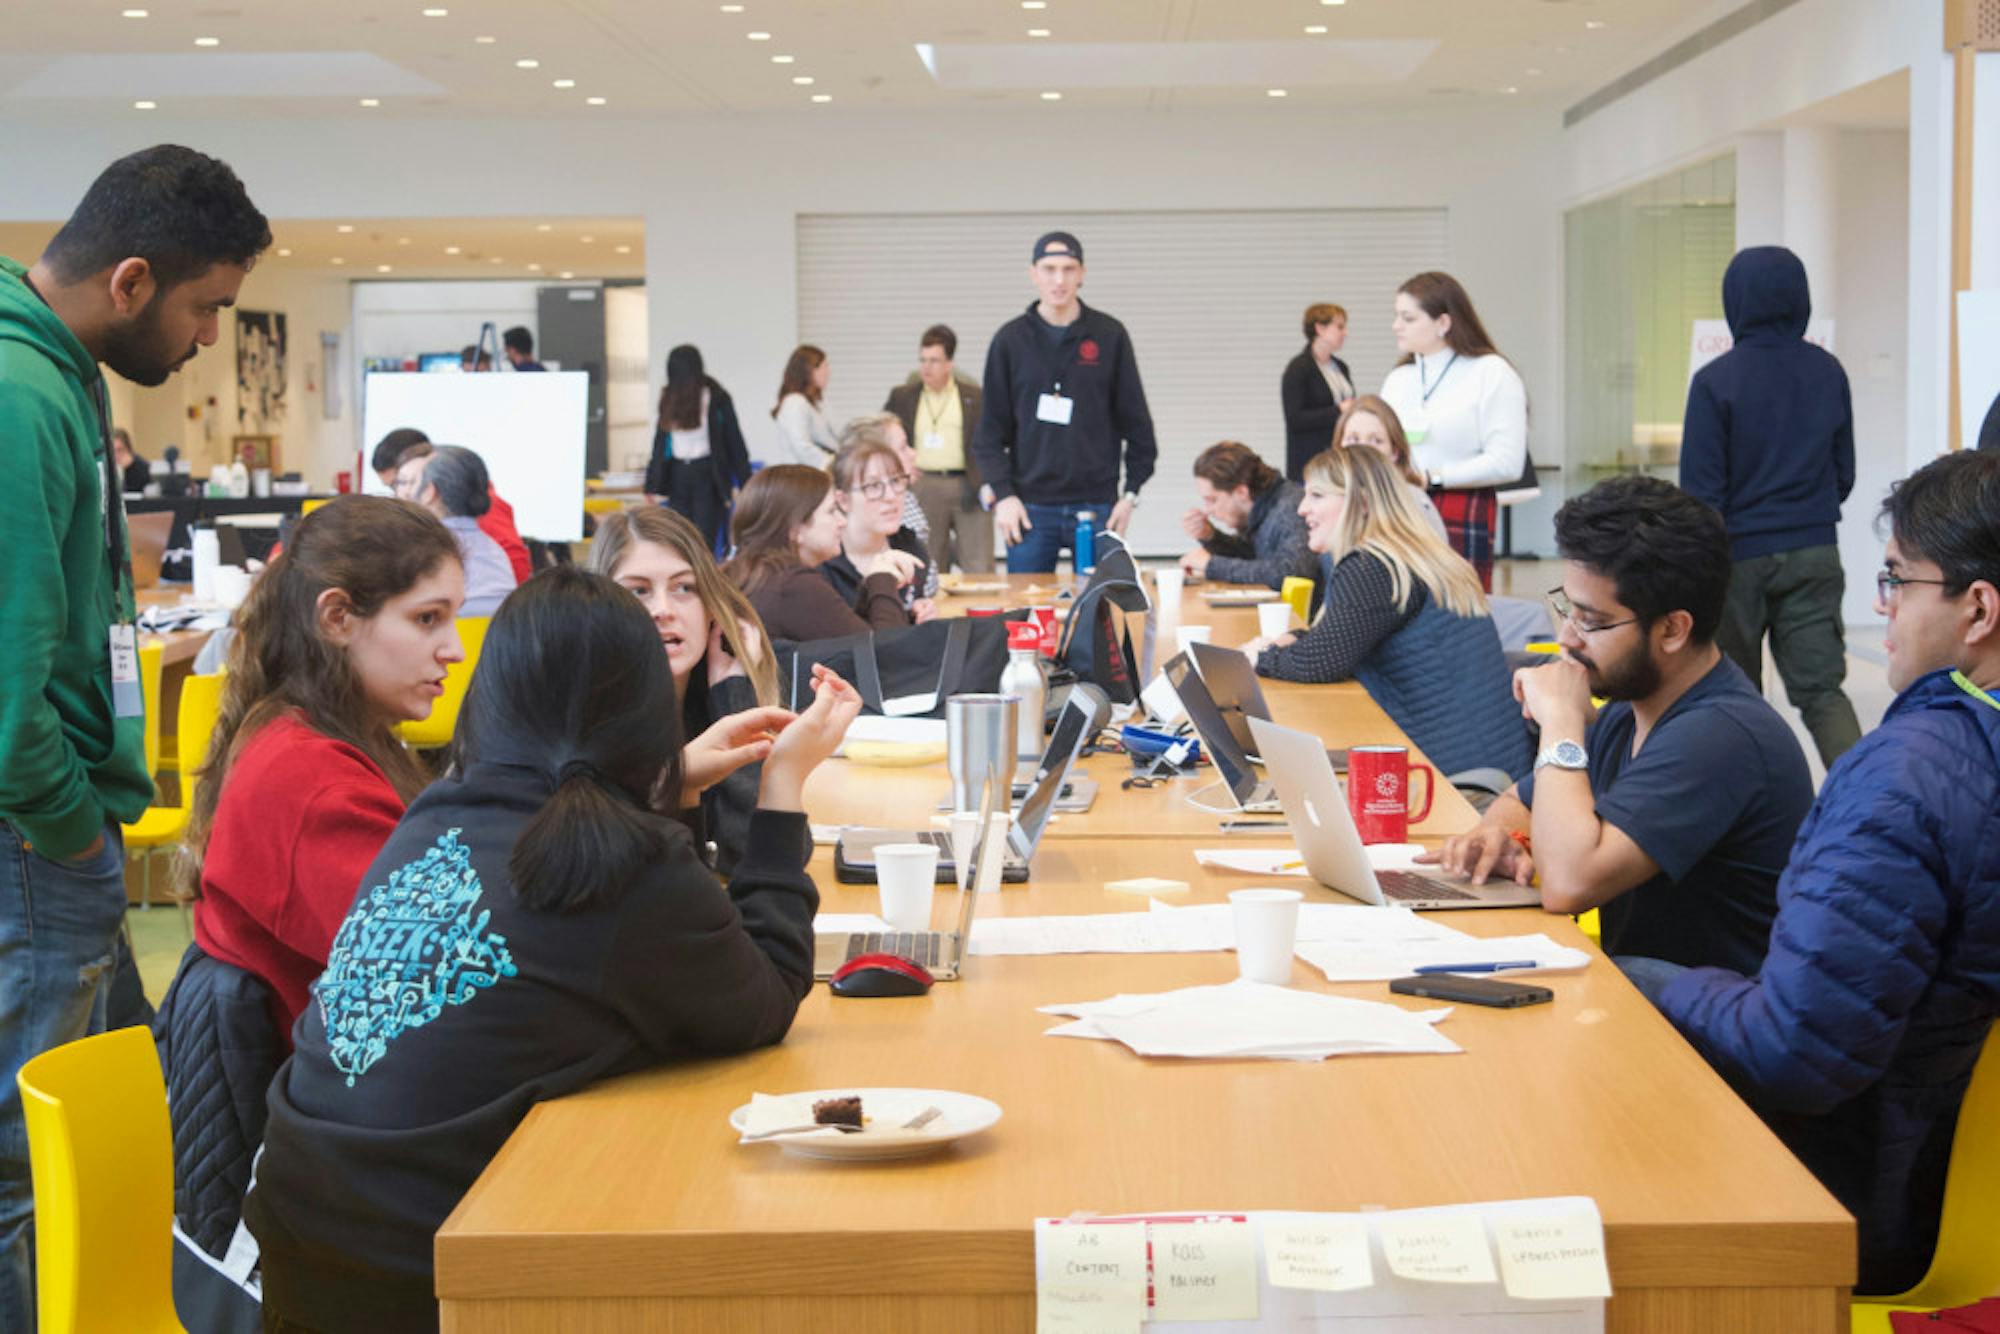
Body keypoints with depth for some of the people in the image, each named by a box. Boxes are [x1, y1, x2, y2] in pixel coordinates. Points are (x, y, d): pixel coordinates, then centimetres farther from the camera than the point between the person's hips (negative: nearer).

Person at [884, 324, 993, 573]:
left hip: (969, 487, -2)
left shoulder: (973, 396, 7)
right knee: (928, 571, 5)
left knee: (980, 571, -5)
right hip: (925, 486, 2)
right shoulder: (902, 397, 11)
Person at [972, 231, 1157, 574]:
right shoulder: (1011, 339, 4)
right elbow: (991, 427, 5)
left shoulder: (1110, 336, 3)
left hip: (1096, 506, 0)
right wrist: (1002, 494, -5)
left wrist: (1131, 493, 3)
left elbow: (1136, 421, 7)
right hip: (1031, 507, 0)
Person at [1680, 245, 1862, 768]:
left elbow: (1700, 490, -11)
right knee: (1822, 689, 2)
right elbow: (1844, 473, 12)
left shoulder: (1715, 381, -12)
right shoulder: (1828, 372, 3)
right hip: (1815, 555, 3)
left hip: (1739, 557, -3)